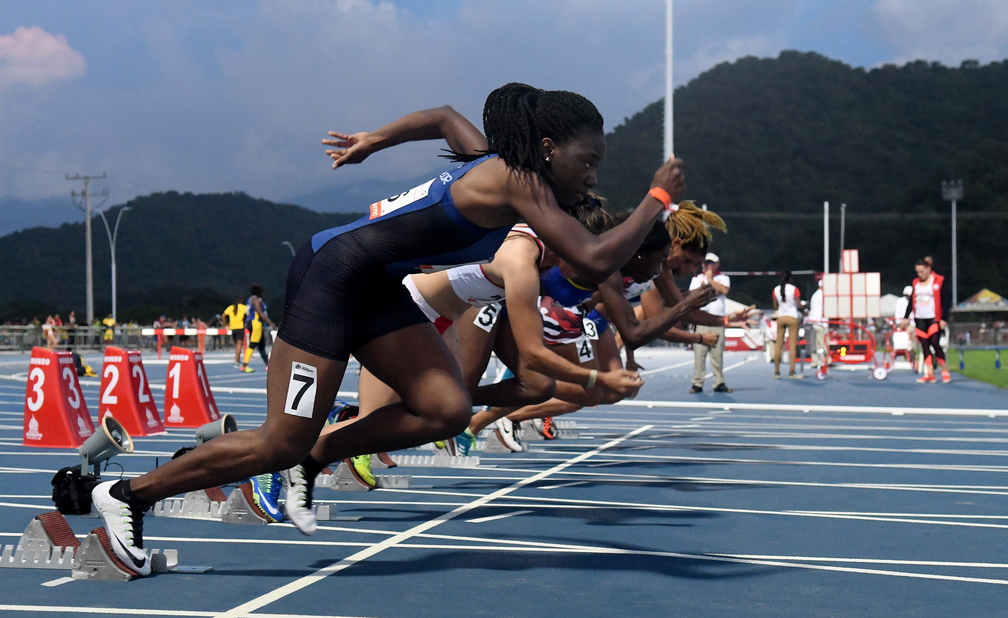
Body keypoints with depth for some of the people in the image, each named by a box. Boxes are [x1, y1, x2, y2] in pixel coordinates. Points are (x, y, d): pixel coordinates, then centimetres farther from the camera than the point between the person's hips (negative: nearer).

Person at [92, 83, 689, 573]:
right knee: (280, 444, -6)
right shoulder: (519, 181, -20)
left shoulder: (499, 165, 7)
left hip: (374, 287, 9)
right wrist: (658, 200, -15)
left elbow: (444, 116, 26)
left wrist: (371, 141, 35)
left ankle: (309, 462, 9)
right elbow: (596, 261, -28)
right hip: (331, 273, -9)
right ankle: (128, 494, 9)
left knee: (447, 410, -5)